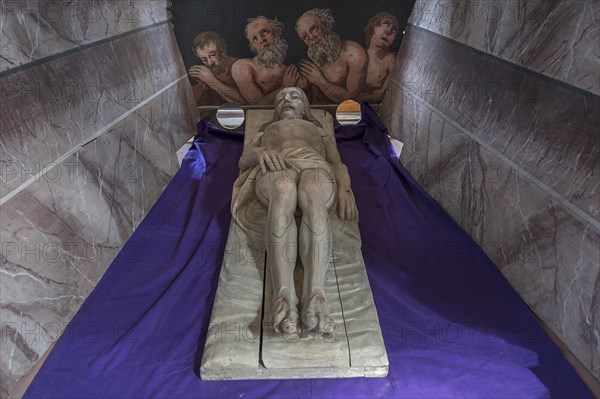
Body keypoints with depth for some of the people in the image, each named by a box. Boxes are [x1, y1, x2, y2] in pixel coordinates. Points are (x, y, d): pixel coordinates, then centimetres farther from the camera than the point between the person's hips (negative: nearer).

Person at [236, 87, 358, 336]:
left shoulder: (320, 131, 41)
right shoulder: (265, 132, 41)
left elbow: (338, 163, 21)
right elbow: (242, 162, 21)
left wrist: (344, 188, -4)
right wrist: (260, 152, -5)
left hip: (316, 168, 1)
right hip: (275, 171, 0)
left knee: (312, 195, -40)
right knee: (284, 190, -41)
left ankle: (315, 295, -55)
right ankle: (284, 295, -54)